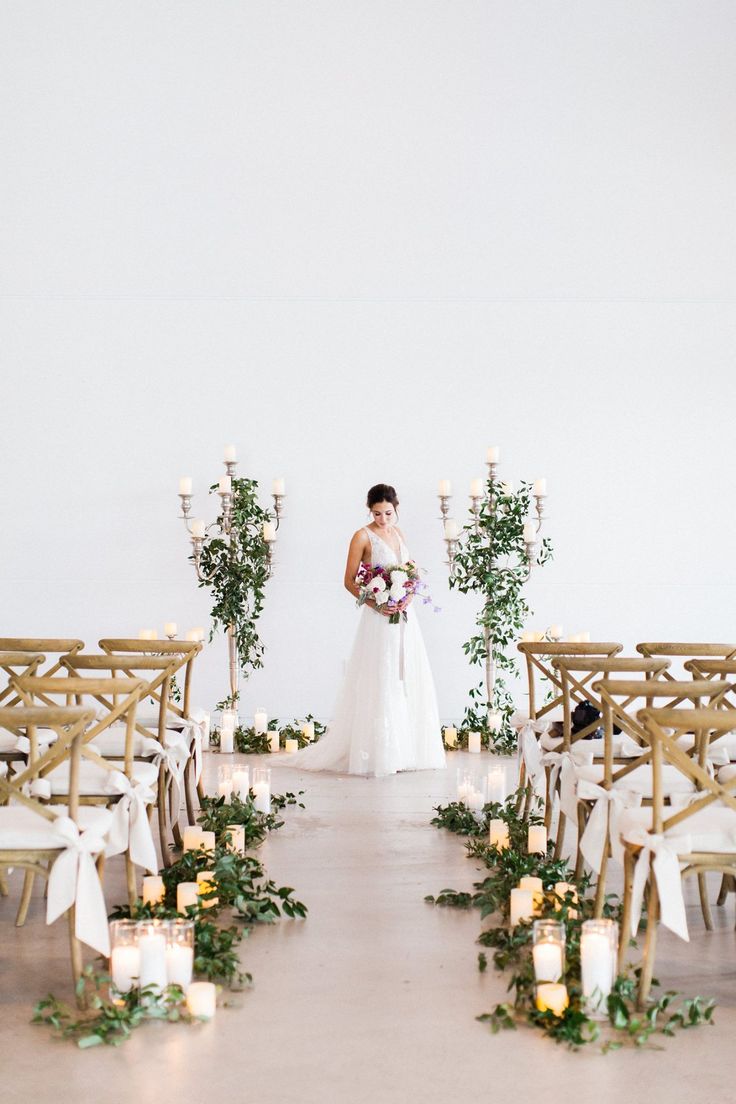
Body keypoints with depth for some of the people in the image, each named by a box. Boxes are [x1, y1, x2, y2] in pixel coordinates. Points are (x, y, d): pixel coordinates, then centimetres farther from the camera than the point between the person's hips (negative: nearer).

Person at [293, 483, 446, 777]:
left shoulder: (397, 533, 12)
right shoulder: (363, 537, -6)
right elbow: (349, 581, -6)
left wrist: (407, 597, -3)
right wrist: (374, 603, -19)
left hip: (404, 617, 7)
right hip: (379, 620, -7)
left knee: (407, 681, 8)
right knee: (380, 684, -6)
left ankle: (405, 750, 16)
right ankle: (379, 755, 0)